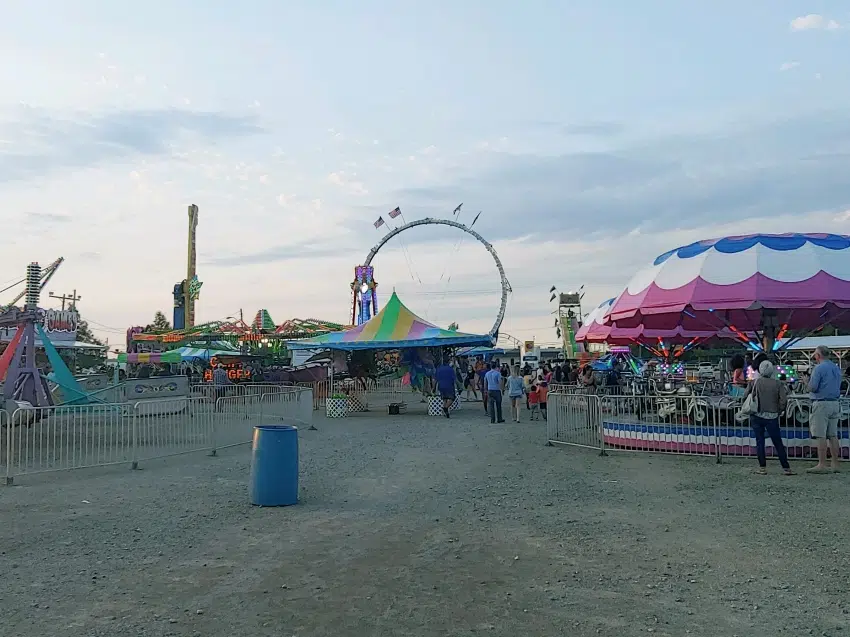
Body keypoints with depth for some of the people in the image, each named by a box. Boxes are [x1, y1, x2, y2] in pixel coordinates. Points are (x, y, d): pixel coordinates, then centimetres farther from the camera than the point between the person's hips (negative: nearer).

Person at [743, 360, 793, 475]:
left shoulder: (754, 383, -1)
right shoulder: (778, 384, -2)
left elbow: (745, 397, -1)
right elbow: (783, 401, -7)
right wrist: (778, 411, 7)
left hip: (756, 416, 0)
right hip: (772, 417, 0)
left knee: (760, 442, 7)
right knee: (778, 443, 5)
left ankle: (762, 467, 6)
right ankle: (786, 468, 5)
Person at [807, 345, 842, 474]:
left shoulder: (819, 368, -11)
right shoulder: (836, 368, 14)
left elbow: (812, 387, -15)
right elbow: (838, 386, 21)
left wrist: (807, 382, 5)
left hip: (821, 404, -8)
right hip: (835, 403, 8)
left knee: (821, 435, -6)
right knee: (833, 435, 10)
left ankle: (822, 465, -8)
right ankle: (835, 465, 11)